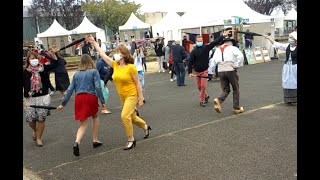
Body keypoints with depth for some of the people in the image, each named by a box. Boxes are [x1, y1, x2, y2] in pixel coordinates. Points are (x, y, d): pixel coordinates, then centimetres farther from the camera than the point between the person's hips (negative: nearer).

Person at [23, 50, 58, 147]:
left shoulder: (43, 68, 2)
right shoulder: (25, 72, -3)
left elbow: (54, 64, 10)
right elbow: (22, 86, -2)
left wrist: (53, 54, -3)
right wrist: (23, 101, -7)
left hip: (43, 97, 1)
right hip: (30, 99, -1)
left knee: (41, 118, -3)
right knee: (31, 119, 0)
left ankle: (38, 138, 16)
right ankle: (35, 131, 35)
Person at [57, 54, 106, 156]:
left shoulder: (76, 74, 15)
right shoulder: (94, 71, 4)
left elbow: (70, 89, 13)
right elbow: (98, 87, -6)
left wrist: (63, 104, 18)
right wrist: (102, 101, -4)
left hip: (79, 98, 3)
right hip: (91, 97, -3)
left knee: (83, 124, 9)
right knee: (95, 117, 25)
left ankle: (77, 142, -16)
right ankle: (95, 140, 27)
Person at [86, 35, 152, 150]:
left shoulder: (131, 67, -16)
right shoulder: (115, 65, 0)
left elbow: (137, 83, -13)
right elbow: (102, 55, 4)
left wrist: (141, 98, -13)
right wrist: (93, 42, 5)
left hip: (132, 95, -7)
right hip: (122, 96, 7)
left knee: (125, 115, -19)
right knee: (132, 117, 18)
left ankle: (131, 140, -4)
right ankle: (145, 127, 46)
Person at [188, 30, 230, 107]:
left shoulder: (206, 48, -2)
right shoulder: (194, 51, -4)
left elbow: (215, 42, -8)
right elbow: (190, 62, -5)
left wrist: (222, 36, -16)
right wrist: (190, 72, -10)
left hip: (204, 71, -2)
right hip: (196, 71, 2)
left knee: (203, 86, -7)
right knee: (199, 87, 11)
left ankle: (202, 100, 4)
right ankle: (206, 96, 35)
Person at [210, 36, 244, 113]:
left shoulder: (218, 50, 15)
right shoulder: (233, 48, 0)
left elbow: (213, 61, 7)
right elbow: (240, 56, -17)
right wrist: (237, 65, -8)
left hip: (221, 71, 4)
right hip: (230, 70, -4)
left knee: (225, 90, 12)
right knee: (236, 89, 12)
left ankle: (218, 100, -17)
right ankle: (236, 108, 15)